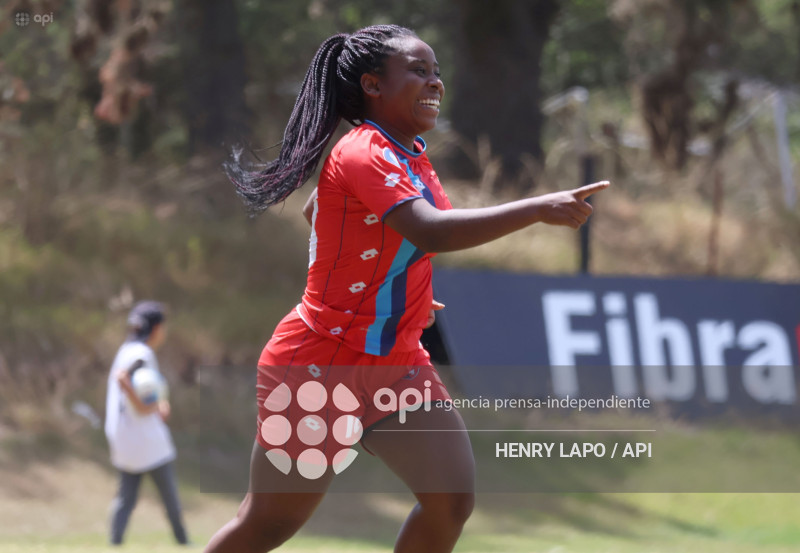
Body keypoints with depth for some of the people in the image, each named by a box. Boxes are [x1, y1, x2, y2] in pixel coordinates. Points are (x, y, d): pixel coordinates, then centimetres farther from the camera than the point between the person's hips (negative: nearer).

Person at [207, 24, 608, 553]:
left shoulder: (411, 152, 7)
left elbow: (314, 212, 23)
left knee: (453, 498, -8)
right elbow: (431, 231, -38)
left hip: (398, 362, 8)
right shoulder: (362, 154, -21)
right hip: (318, 366, -8)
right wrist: (539, 208, -39)